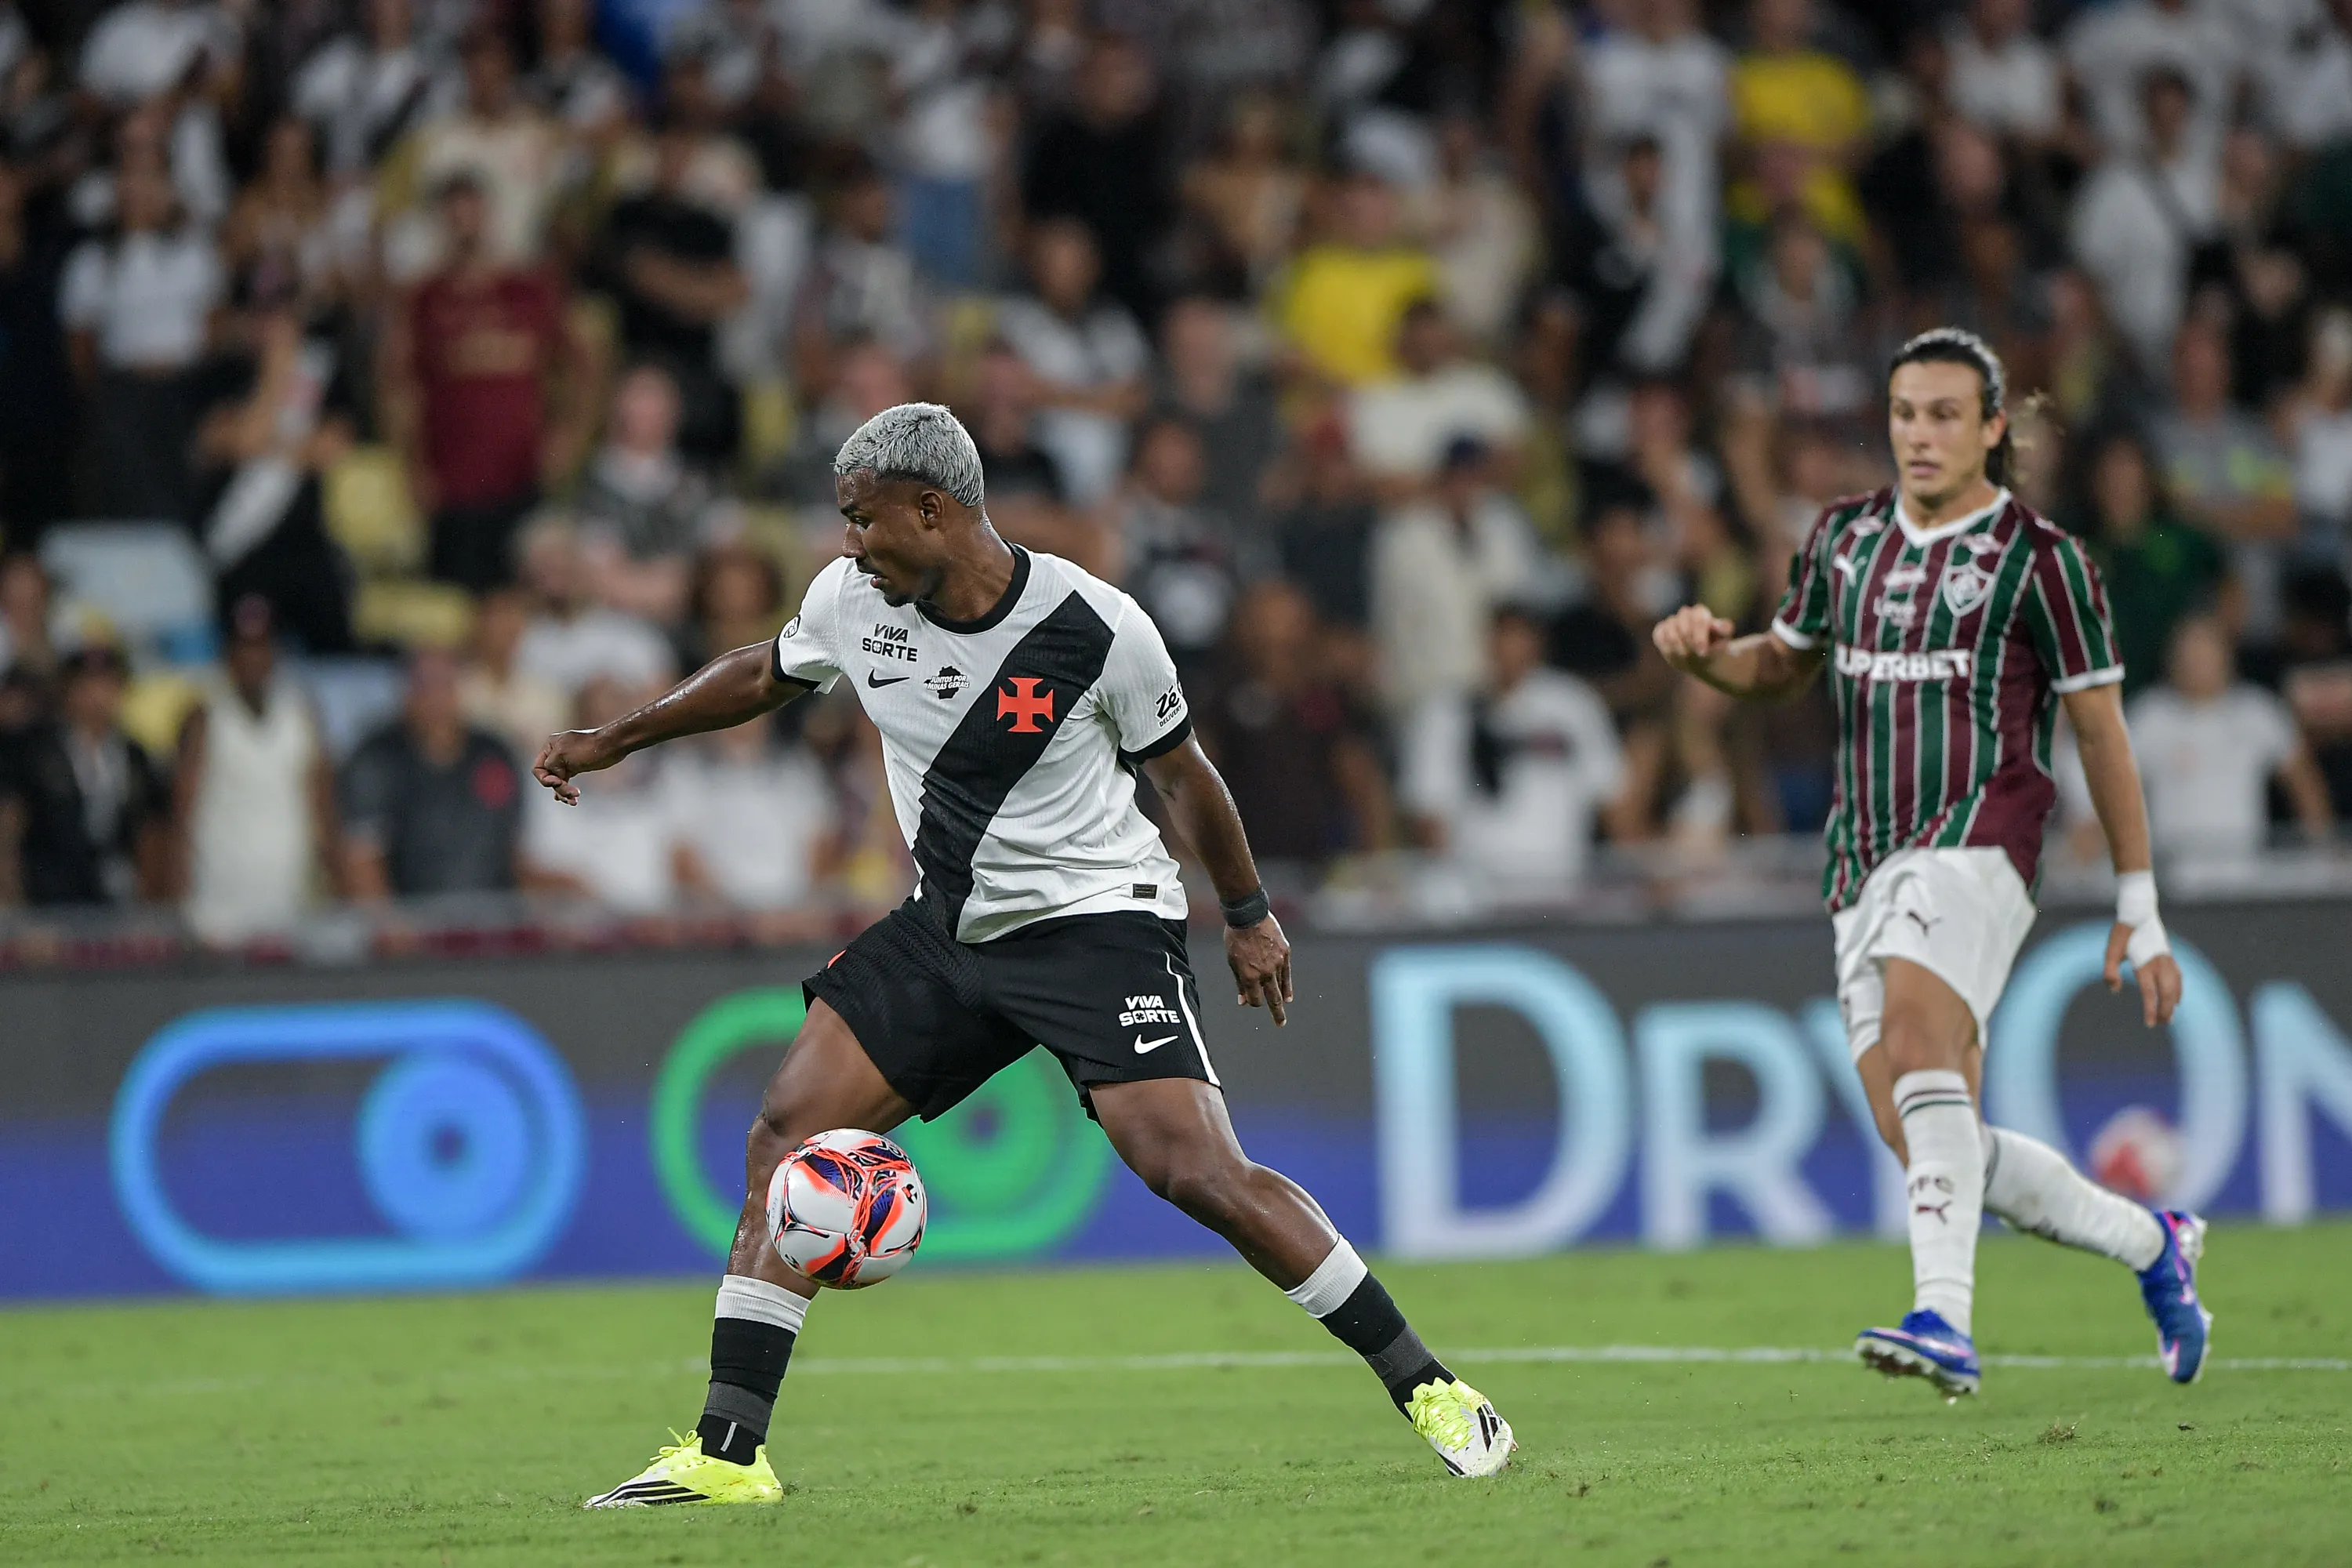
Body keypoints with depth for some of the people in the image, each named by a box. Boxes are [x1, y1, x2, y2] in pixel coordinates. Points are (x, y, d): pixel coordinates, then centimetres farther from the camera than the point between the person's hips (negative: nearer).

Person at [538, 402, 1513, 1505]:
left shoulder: (1097, 629, -18)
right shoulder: (853, 603, -5)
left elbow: (1179, 771, -2)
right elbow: (766, 676, 18)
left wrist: (1247, 915, 6)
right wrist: (616, 740, 20)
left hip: (1097, 922, -6)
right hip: (946, 928, 6)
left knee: (1198, 1171, -20)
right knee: (786, 1134, -6)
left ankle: (1426, 1388, -9)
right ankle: (728, 1452, -1)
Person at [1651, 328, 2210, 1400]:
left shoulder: (2038, 560, -1)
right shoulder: (1845, 537, 15)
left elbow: (2102, 737, 3)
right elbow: (1783, 666, 29)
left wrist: (2139, 916, 3)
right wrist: (1706, 651, 5)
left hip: (1976, 843, -6)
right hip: (1867, 868, 6)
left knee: (1917, 1034, -33)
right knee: (1938, 1155, 0)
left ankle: (1945, 1318, -43)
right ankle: (2150, 1244, 24)